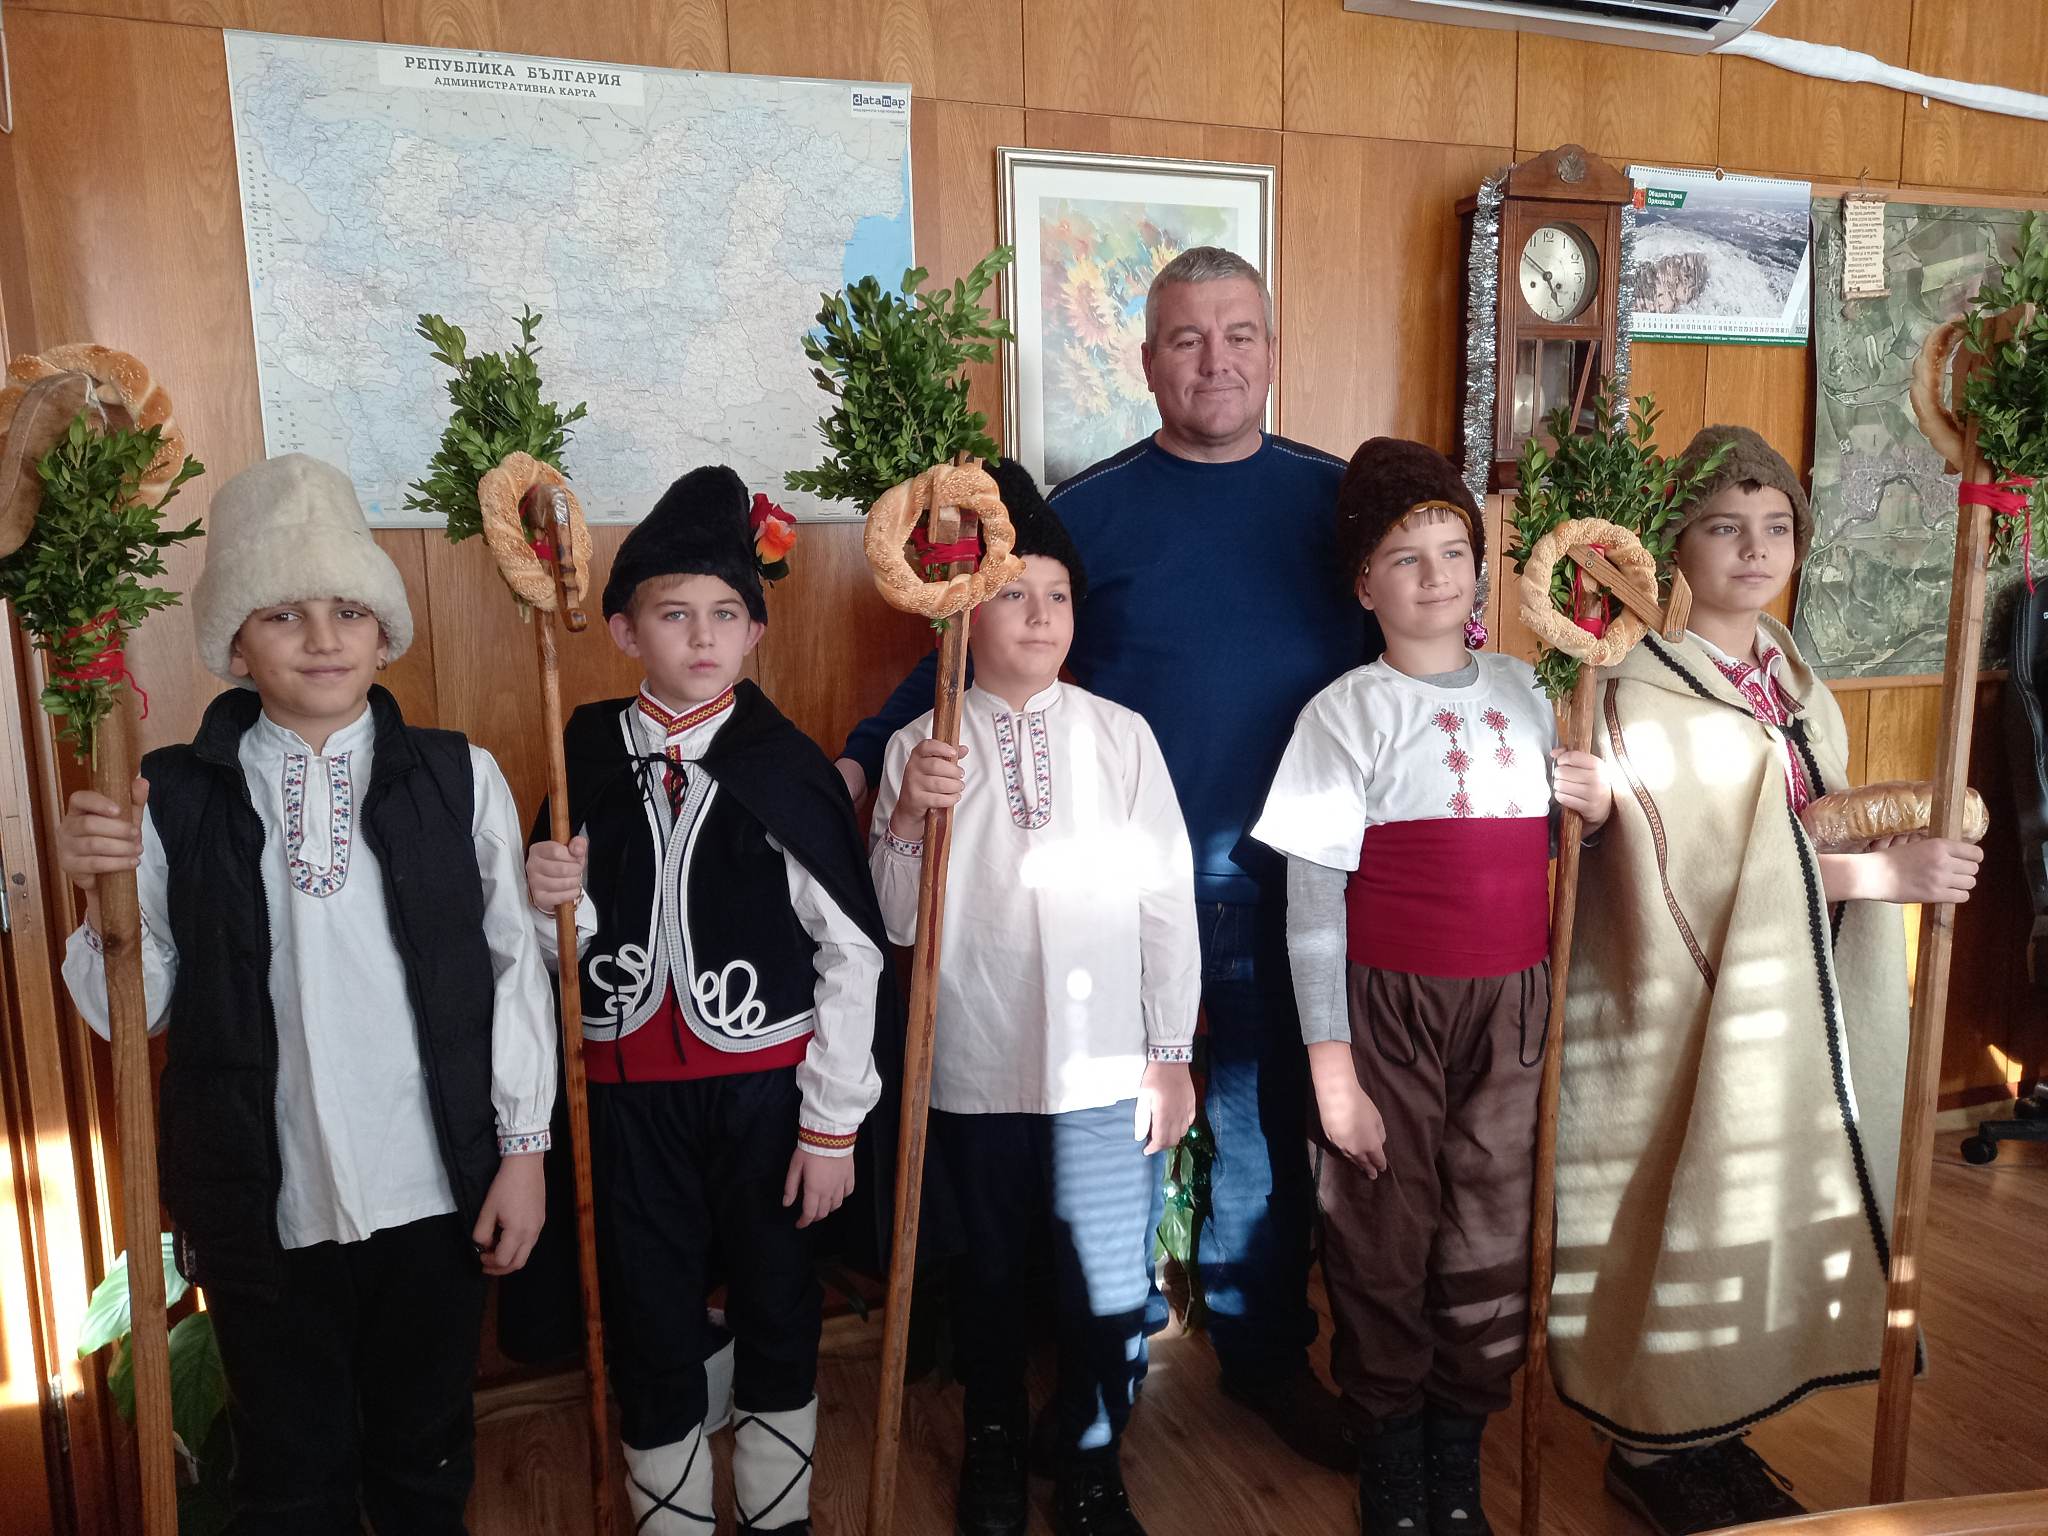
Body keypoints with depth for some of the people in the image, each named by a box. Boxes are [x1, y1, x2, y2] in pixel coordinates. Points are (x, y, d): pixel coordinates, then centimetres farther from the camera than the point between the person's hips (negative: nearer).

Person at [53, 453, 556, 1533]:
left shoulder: (460, 779, -5)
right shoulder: (173, 798, -3)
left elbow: (515, 969, -1)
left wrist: (523, 1149, -1)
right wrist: (100, 894, -18)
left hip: (434, 1196, 0)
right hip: (262, 1206, 0)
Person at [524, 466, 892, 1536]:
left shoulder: (786, 767, -10)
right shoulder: (589, 756, -1)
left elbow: (851, 953, -9)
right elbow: (567, 940, 9)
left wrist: (832, 1124, -8)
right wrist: (551, 904, -14)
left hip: (764, 1079, -2)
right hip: (630, 1089, 2)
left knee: (777, 1306, 15)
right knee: (649, 1318, 14)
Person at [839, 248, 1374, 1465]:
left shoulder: (1335, 497, 5)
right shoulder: (1090, 510, -1)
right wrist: (863, 762, -11)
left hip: (1292, 875, 2)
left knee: (1272, 1116, 16)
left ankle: (1268, 1350, 37)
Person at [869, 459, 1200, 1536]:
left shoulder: (1121, 736, -3)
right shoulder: (918, 746, -2)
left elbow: (1168, 903, -1)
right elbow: (896, 923, -4)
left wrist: (1171, 1057, 0)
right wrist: (906, 818, -21)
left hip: (1106, 1067, 0)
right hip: (975, 1067, 1)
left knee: (1110, 1287, 5)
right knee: (990, 1274, 18)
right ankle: (993, 1443, 44)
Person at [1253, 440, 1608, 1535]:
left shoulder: (1522, 690, 8)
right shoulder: (1349, 711, -6)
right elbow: (1313, 900, -9)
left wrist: (1596, 806, -3)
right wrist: (1331, 1063, -11)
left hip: (1510, 1006, 4)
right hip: (1390, 1008, -4)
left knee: (1492, 1245, 11)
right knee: (1385, 1248, 7)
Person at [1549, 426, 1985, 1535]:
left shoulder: (1789, 669, 10)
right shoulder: (1644, 688, -16)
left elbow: (1805, 814, 15)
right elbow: (1704, 867, -20)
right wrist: (1882, 872, -20)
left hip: (1788, 999, 8)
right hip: (1687, 1011, -8)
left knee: (1761, 1216, 15)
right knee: (1690, 1221, 3)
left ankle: (1711, 1431, 33)